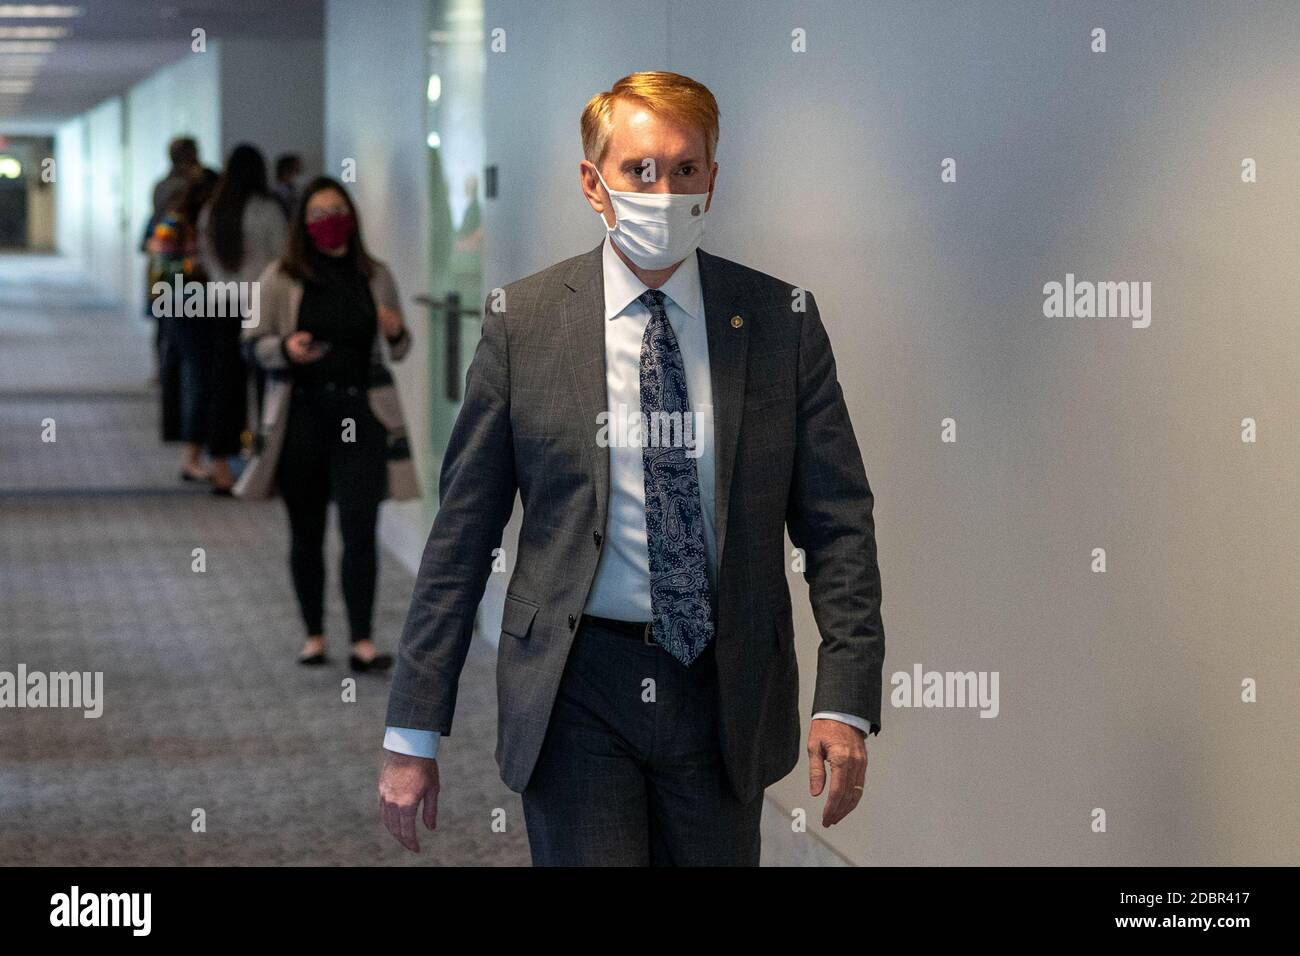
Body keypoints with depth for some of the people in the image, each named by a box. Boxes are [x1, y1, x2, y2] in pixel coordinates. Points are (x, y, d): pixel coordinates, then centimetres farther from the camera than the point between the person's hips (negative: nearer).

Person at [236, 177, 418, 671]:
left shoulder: (375, 276, 7)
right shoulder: (280, 278, 1)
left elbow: (399, 351, 15)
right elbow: (253, 341, 3)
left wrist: (396, 333, -8)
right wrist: (286, 348, -17)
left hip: (360, 413, 0)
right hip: (300, 413, 0)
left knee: (360, 529, -8)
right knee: (306, 533, 8)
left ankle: (362, 640, -7)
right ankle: (314, 635, 20)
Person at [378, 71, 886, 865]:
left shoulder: (780, 321, 2)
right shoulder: (521, 322, -1)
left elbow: (837, 522, 2)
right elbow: (462, 532, 0)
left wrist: (846, 701, -10)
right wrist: (414, 732, -2)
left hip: (726, 697, 2)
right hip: (576, 688, -1)